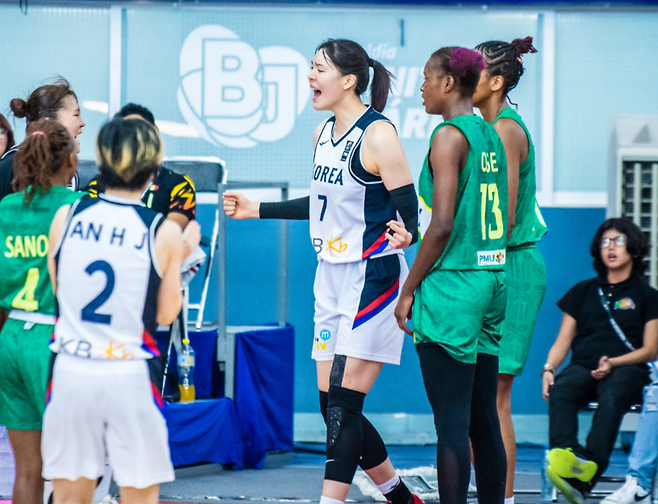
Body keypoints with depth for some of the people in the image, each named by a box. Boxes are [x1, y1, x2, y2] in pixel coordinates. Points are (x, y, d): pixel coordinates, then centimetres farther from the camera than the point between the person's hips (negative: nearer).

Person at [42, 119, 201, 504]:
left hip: (71, 370, 3)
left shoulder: (66, 217, 1)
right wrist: (181, 254, 16)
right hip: (130, 376, -2)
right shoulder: (163, 232, -6)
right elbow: (166, 314, 2)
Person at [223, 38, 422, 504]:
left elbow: (409, 217, -15)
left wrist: (403, 235, -38)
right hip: (332, 277, 9)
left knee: (344, 405, -12)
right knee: (333, 408, 9)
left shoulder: (377, 136, -15)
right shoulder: (324, 134, 10)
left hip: (372, 279, -9)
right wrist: (257, 210, 27)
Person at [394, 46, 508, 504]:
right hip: (492, 281, 9)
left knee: (451, 423, -7)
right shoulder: (492, 135, 13)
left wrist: (408, 290, -11)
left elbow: (442, 225, -18)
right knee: (484, 419, 12)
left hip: (450, 287, -9)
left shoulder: (449, 136, -12)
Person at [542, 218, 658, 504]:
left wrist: (612, 363, -12)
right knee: (560, 391, -35)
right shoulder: (583, 292, 24)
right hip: (583, 367, 3)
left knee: (611, 398, -39)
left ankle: (583, 479, -59)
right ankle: (565, 456, -62)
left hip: (627, 370, -3)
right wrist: (549, 368, -4)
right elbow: (563, 341, 18)